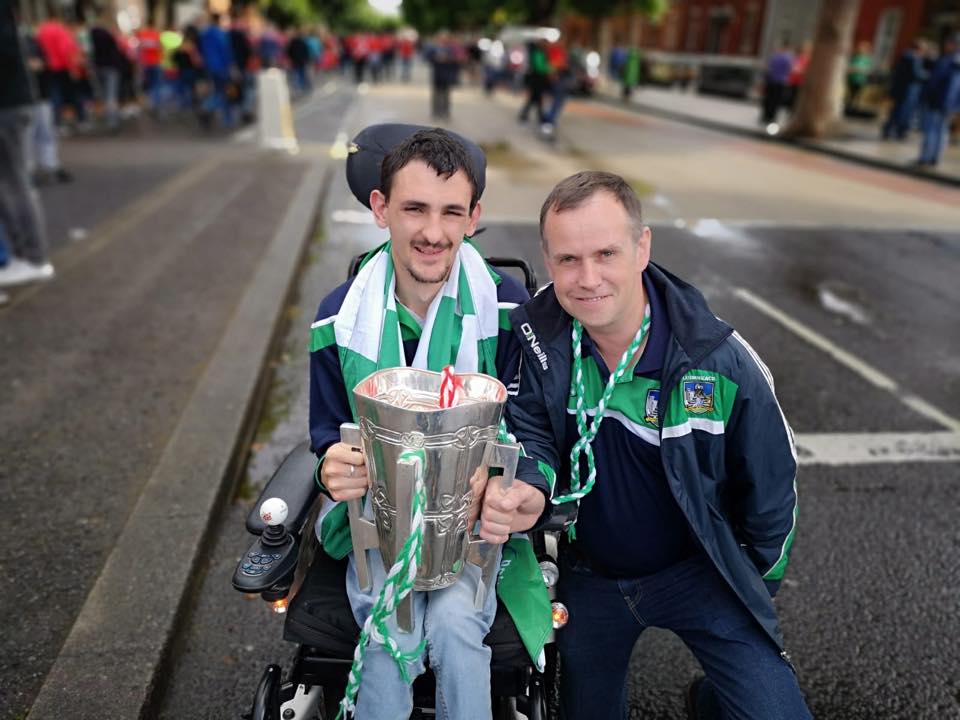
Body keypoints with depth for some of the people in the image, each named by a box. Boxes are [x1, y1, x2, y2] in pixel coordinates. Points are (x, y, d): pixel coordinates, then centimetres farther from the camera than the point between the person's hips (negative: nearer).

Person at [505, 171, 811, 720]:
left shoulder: (720, 361, -23)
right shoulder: (536, 333, -19)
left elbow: (771, 486, -9)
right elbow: (533, 436, -9)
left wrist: (758, 585, 4)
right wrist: (529, 486, -33)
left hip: (698, 571, -1)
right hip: (589, 577, 2)